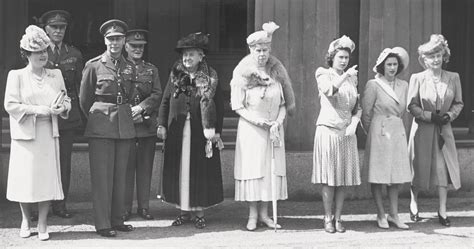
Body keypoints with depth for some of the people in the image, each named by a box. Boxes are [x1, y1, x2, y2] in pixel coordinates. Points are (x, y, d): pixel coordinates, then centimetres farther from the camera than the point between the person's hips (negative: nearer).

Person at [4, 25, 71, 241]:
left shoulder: (56, 75, 11)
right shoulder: (16, 76, 1)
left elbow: (66, 101, 13)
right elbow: (10, 105, -7)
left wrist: (61, 108, -10)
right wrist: (38, 110, -15)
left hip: (49, 134, 3)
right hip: (25, 134, -2)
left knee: (47, 177, 0)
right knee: (25, 178, 2)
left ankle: (42, 224, 11)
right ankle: (25, 220, 23)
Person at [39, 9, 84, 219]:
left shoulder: (74, 54, 11)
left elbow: (80, 85, 12)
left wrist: (81, 112, 7)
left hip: (68, 113, 2)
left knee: (64, 160, 4)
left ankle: (60, 205, 11)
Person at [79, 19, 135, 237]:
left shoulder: (129, 67, 11)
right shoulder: (93, 65, -1)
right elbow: (84, 98, 7)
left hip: (124, 125, 4)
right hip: (101, 126, -4)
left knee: (120, 174, 8)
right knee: (102, 175, -3)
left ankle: (116, 219, 16)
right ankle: (102, 223, 1)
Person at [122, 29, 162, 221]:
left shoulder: (151, 69, 14)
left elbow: (157, 95, 4)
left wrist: (141, 107, -11)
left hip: (147, 126, 3)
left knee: (145, 168, 6)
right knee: (126, 168, -1)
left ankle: (144, 207, 14)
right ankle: (125, 208, 7)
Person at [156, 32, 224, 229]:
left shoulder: (210, 78, 0)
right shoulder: (175, 76, 6)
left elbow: (219, 106, 0)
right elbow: (165, 101, 8)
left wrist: (216, 131, -6)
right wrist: (161, 125, -2)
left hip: (201, 132, -2)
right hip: (177, 132, 2)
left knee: (201, 171, 3)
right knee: (178, 171, 5)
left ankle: (199, 213, 13)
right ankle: (184, 212, 16)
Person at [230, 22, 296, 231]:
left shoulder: (277, 72, 3)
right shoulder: (242, 74, -6)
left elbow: (284, 103, 6)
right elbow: (237, 106, -6)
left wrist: (278, 122, -11)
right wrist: (255, 119, -18)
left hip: (273, 129, 3)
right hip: (250, 129, -3)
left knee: (272, 169, 4)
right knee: (252, 169, -1)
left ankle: (264, 214, 12)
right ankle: (252, 215, 7)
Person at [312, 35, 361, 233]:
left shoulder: (352, 78, 14)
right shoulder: (323, 74, 1)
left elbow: (357, 107, 15)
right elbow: (329, 90, -20)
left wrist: (354, 123, -2)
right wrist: (345, 76, -28)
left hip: (347, 133, 4)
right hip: (328, 130, -4)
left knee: (344, 178, 3)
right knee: (329, 178, -3)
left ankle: (338, 218, 11)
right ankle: (328, 218, 7)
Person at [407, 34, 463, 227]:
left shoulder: (453, 78, 4)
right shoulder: (417, 78, -3)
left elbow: (459, 103, 10)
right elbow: (411, 106, -5)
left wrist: (449, 115, -9)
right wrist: (431, 116, -15)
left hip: (444, 130, 2)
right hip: (422, 130, -2)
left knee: (443, 168, -1)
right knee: (419, 168, 6)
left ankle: (442, 211, 7)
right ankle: (413, 205, 25)